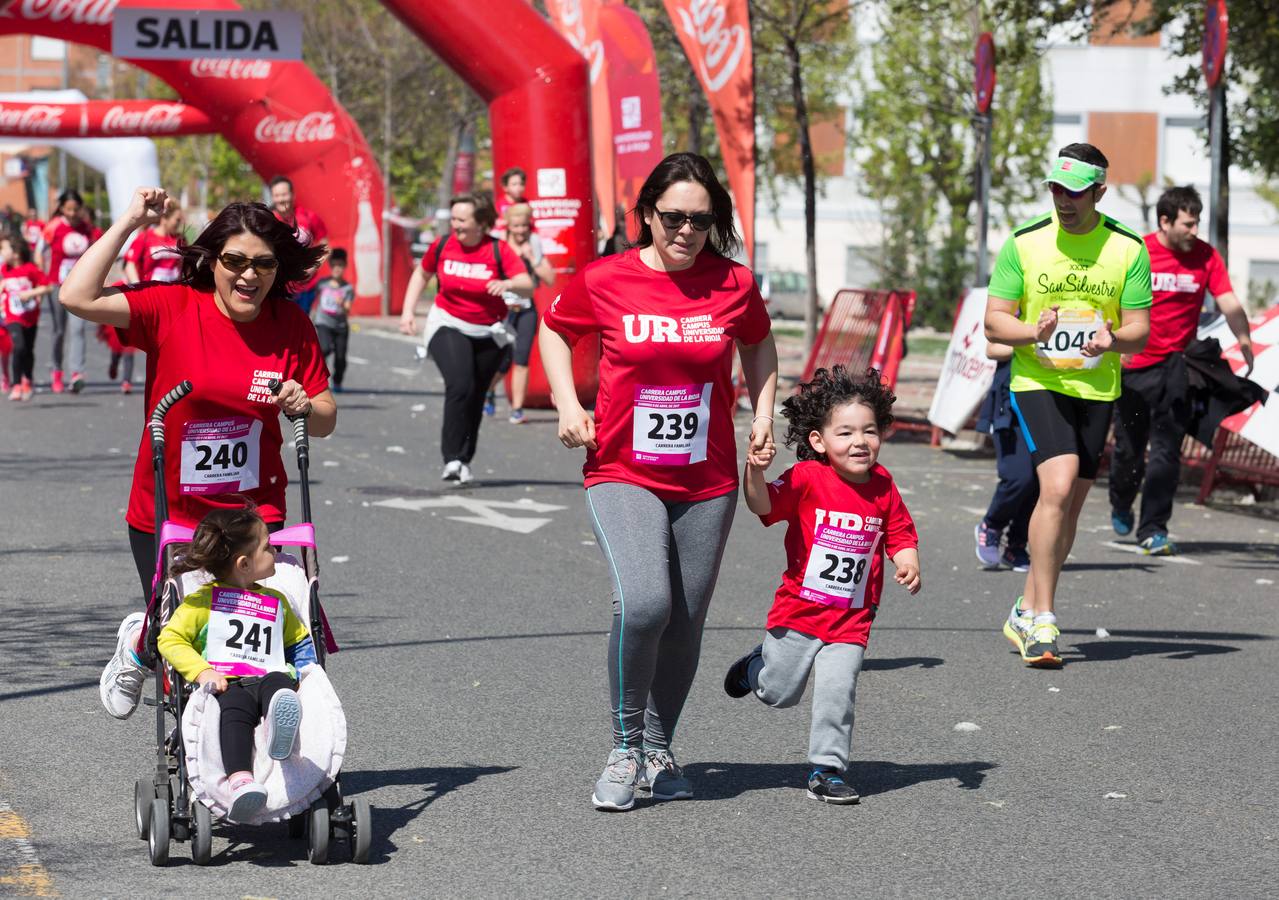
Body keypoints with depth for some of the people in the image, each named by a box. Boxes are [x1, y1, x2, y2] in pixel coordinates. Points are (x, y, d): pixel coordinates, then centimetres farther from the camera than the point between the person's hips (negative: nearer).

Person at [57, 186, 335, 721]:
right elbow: (77, 298, -25)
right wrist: (130, 222, -21)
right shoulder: (170, 308, -11)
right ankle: (138, 643, 45)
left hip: (254, 514, 2)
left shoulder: (291, 326, -2)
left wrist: (304, 406, -18)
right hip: (166, 515, -2)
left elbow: (325, 421, 6)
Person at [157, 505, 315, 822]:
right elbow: (170, 639, 8)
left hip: (266, 680, 3)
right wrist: (202, 671, -9)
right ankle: (239, 780, -60)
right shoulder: (204, 600, 15)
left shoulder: (277, 602, 28)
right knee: (235, 710, -39)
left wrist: (300, 675, 15)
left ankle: (282, 718, -72)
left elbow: (300, 642, 38)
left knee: (279, 682, -36)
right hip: (225, 687, -3)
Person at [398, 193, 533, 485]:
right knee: (460, 385, -24)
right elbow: (421, 274, 15)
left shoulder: (499, 250, -12)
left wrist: (509, 284, -45)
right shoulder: (442, 246, -5)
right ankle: (453, 459, -24)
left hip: (488, 333, 1)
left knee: (474, 397, 9)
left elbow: (527, 285, -23)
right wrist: (408, 311, 7)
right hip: (448, 327, -1)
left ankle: (464, 461, 27)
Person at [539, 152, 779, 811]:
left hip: (707, 484, 3)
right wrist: (567, 404, 0)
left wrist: (763, 412, 8)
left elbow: (758, 344, 20)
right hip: (623, 475, -3)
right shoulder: (604, 281, -6)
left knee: (685, 623, 6)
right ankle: (624, 749, -5)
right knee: (642, 602, -23)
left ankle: (658, 751, 27)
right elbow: (553, 330, 13)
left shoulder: (734, 285, -1)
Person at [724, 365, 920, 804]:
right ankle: (760, 665, 47)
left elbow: (900, 536, 8)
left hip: (851, 621, 1)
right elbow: (763, 505, -22)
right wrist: (755, 472, -41)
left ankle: (827, 768, 3)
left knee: (836, 694, -12)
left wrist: (908, 564, -12)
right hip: (798, 611, -1)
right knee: (779, 694, 13)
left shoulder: (883, 489, -2)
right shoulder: (807, 478, -13)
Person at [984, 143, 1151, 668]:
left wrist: (1113, 339, -21)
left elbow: (1139, 329, 2)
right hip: (1037, 382, -3)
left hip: (1097, 387, 3)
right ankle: (1042, 620, -19)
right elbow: (994, 322, -1)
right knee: (1058, 486, -22)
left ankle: (1026, 614, 25)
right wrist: (1034, 332, -21)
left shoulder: (1128, 248, 0)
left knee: (1070, 506, 8)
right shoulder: (1024, 242, -3)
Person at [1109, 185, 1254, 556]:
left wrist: (1245, 341, -22)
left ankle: (1153, 530, -1)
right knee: (1129, 448, 10)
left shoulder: (1205, 256, -2)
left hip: (1176, 367, 0)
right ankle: (1121, 506, 38)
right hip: (1134, 365, 0)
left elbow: (1229, 303, -9)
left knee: (1166, 451, -6)